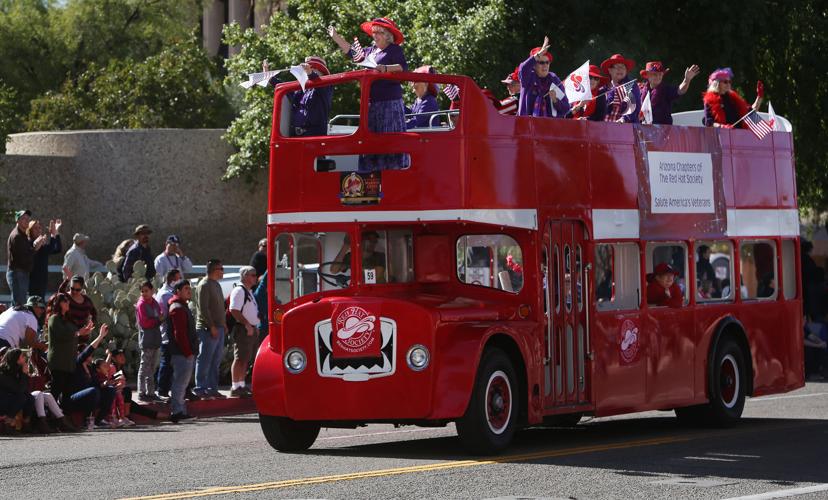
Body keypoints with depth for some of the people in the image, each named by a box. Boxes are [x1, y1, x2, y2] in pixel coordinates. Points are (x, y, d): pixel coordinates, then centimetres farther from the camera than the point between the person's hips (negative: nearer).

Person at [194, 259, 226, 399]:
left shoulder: (216, 285, 19)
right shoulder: (204, 285, -11)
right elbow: (203, 308, -18)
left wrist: (224, 324, 18)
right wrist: (212, 326, -20)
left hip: (218, 328, 10)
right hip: (208, 329, -9)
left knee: (216, 360, 11)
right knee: (205, 360, -7)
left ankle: (212, 388, 16)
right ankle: (200, 389, -4)